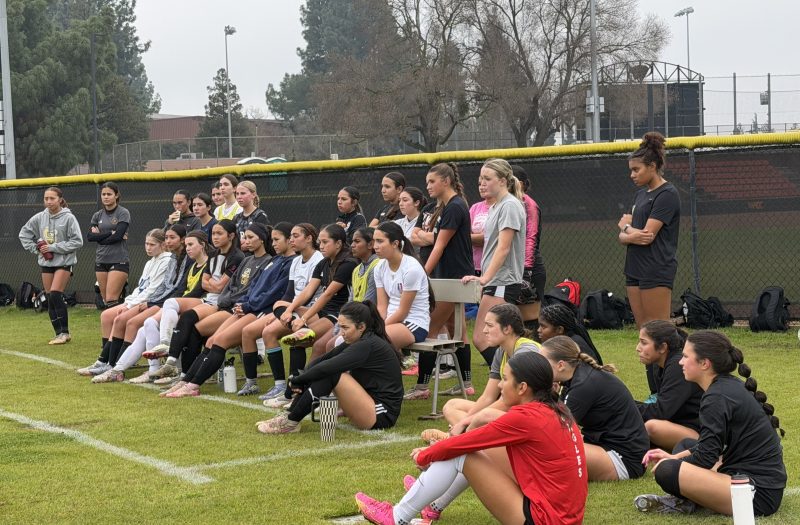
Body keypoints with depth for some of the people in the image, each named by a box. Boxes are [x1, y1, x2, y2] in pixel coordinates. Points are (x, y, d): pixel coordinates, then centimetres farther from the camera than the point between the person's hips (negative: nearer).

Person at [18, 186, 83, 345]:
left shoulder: (68, 218, -10)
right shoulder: (39, 218, 3)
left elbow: (77, 241, -13)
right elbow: (24, 234, 15)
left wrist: (54, 247, -15)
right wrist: (35, 249, 3)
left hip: (64, 262, -5)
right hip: (46, 262, 5)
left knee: (55, 295, -17)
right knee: (50, 299, 4)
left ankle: (64, 332, -8)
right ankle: (60, 334, 12)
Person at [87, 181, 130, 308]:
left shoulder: (123, 213, -2)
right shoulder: (97, 216, 12)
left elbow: (118, 236, -15)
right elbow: (89, 236, -2)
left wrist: (99, 237, -3)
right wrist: (110, 233, -11)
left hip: (119, 261, -6)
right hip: (101, 261, 6)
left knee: (111, 299, -14)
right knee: (105, 300, 6)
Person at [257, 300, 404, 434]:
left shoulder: (369, 345, -20)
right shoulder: (357, 341, 8)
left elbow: (327, 367, -26)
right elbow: (320, 361, 3)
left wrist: (297, 380, -14)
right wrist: (301, 379, -14)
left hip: (382, 416, -10)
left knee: (331, 373, -23)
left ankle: (291, 422, -15)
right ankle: (289, 416, -2)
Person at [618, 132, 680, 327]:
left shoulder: (667, 194, -10)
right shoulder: (641, 195, 16)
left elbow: (648, 235, -16)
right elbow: (622, 236, 12)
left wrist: (626, 227, 3)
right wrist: (633, 236, -12)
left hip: (657, 270, -8)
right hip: (635, 270, 8)